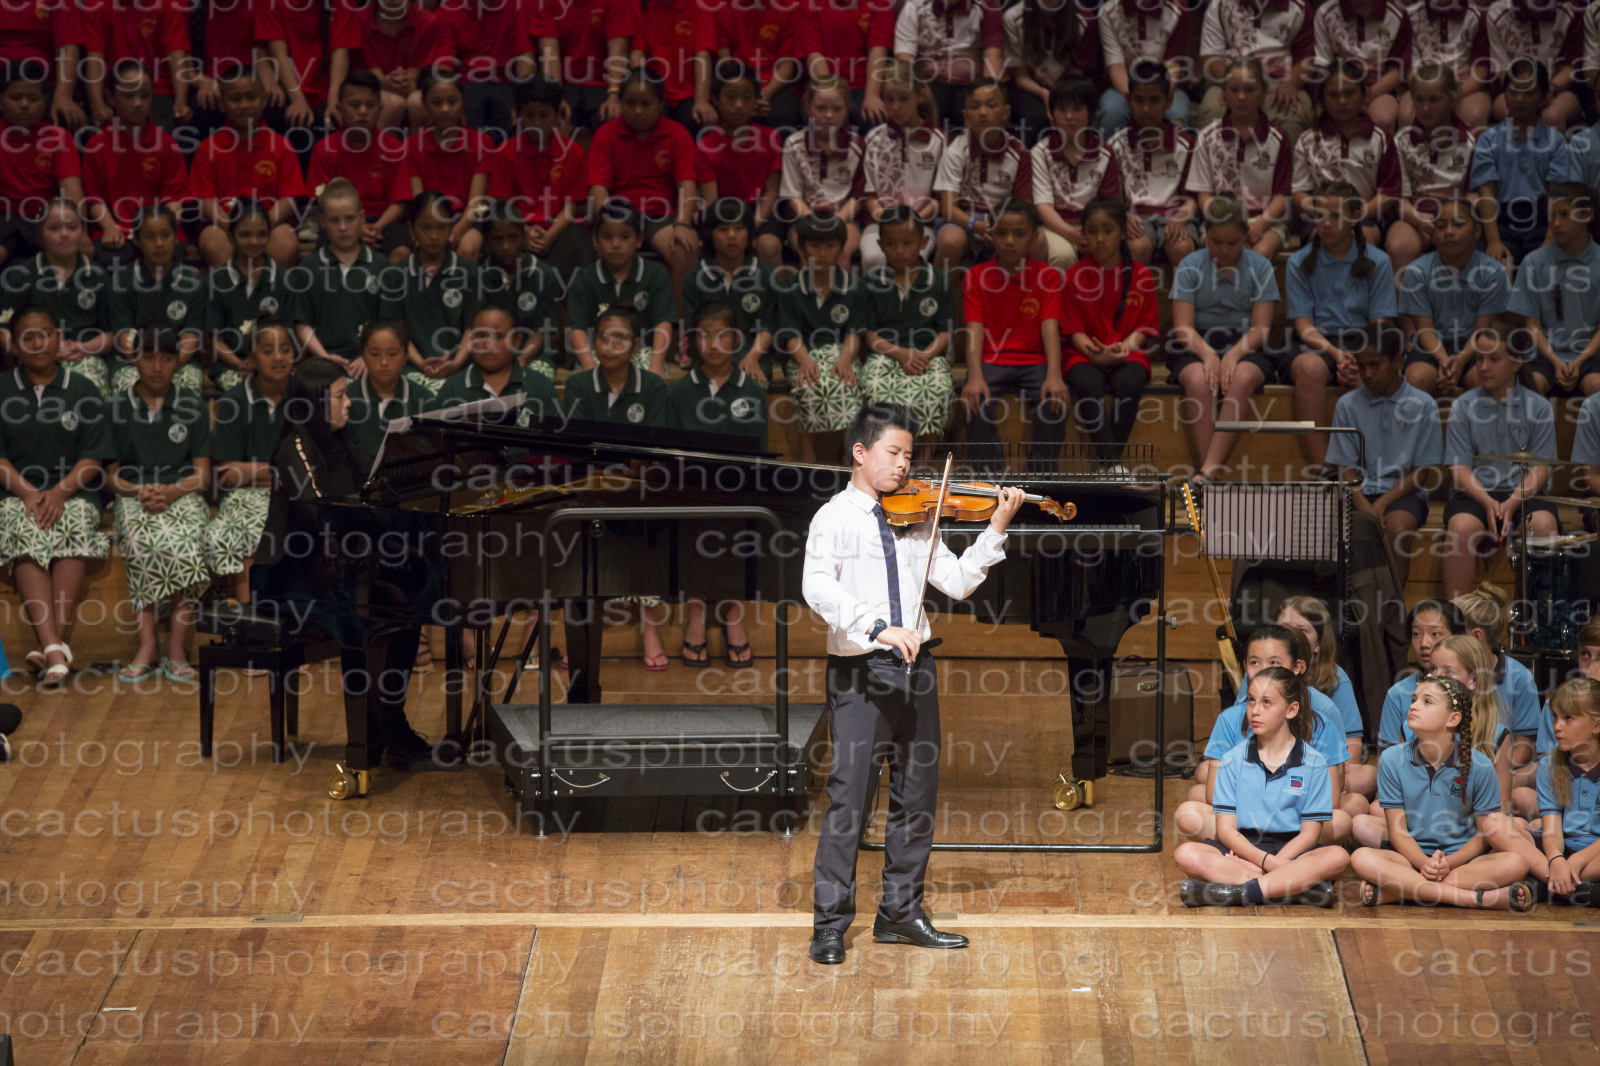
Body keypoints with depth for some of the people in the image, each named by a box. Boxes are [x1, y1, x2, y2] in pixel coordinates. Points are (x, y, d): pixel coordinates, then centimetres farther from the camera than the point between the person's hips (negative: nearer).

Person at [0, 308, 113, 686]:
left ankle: (52, 642, -41)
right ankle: (53, 647, -47)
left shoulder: (83, 390, 11)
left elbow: (93, 457, 5)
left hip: (73, 493, 0)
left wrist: (60, 492, -12)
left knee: (75, 525, -35)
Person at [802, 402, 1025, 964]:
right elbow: (817, 587, -21)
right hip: (859, 671, -6)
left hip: (913, 666, 6)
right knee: (849, 797, -8)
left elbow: (957, 581, 7)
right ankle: (830, 924, -2)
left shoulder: (914, 518, 12)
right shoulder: (834, 518, -5)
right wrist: (876, 627, -32)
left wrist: (996, 530, -4)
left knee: (917, 795, 10)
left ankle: (901, 912, 21)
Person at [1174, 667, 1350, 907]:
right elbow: (1226, 828, -1)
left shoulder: (1312, 763, 3)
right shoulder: (1233, 760, 6)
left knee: (1338, 857, -32)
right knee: (1186, 854, -28)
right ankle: (1297, 886, -34)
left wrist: (1275, 863, -19)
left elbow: (1309, 833, -1)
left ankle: (1238, 892, -39)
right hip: (1244, 849, 1)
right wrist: (1267, 861, -19)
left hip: (1291, 852, -1)